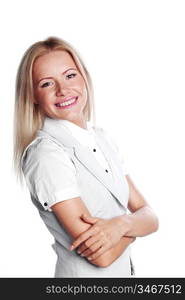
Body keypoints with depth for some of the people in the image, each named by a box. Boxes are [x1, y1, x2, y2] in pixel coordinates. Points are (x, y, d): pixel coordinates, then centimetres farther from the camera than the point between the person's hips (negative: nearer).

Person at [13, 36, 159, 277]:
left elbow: (151, 218, -6)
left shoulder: (103, 138, -2)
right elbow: (102, 256, -26)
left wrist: (121, 224, -25)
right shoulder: (46, 153, -23)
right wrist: (133, 221, -10)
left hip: (125, 270, 6)